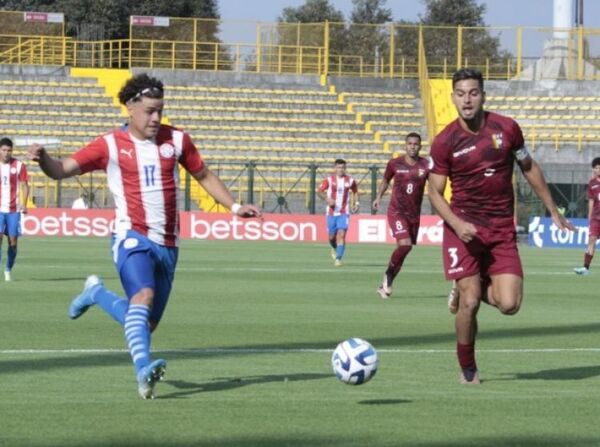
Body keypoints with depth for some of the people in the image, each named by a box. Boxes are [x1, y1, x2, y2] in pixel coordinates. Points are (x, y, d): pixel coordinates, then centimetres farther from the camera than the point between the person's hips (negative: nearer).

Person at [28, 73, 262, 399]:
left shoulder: (176, 140, 7)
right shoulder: (110, 146, -2)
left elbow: (204, 175, 20)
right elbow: (61, 170, -3)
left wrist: (234, 206, 12)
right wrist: (42, 158, -25)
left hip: (167, 246, 5)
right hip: (132, 238, -5)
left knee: (146, 323, 10)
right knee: (144, 295, -32)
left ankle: (96, 293, 36)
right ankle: (143, 370, -40)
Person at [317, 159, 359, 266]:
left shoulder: (350, 180, 3)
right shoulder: (329, 180, -2)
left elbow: (355, 192, 20)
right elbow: (319, 191, -4)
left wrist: (356, 203, 7)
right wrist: (327, 199, -22)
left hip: (344, 213, 0)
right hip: (331, 212, 0)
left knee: (341, 234, -16)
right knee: (332, 236, 9)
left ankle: (338, 258, -18)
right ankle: (334, 248, 43)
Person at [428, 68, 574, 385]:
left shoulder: (506, 129, -1)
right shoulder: (444, 142, -5)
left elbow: (529, 169, 14)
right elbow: (435, 192, 0)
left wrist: (553, 211, 17)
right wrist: (457, 224, -17)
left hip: (502, 228, 2)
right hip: (464, 226, -2)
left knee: (509, 304, -12)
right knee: (470, 304, -11)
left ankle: (468, 289, 21)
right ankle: (467, 369, 11)